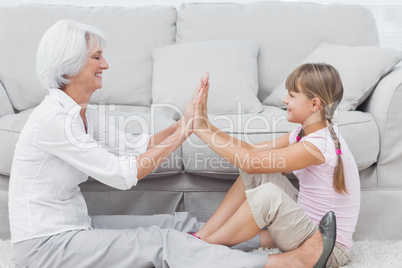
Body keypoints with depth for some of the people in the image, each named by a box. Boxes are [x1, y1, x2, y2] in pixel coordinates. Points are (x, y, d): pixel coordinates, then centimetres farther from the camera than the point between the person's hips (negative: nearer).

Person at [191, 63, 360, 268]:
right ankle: (203, 234, -2)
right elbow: (252, 150, 1)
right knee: (257, 171, 0)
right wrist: (207, 127, -7)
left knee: (269, 195, -33)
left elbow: (251, 162, -28)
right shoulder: (304, 133, 2)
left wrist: (204, 132, -20)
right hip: (308, 223, 9)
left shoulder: (318, 145, -27)